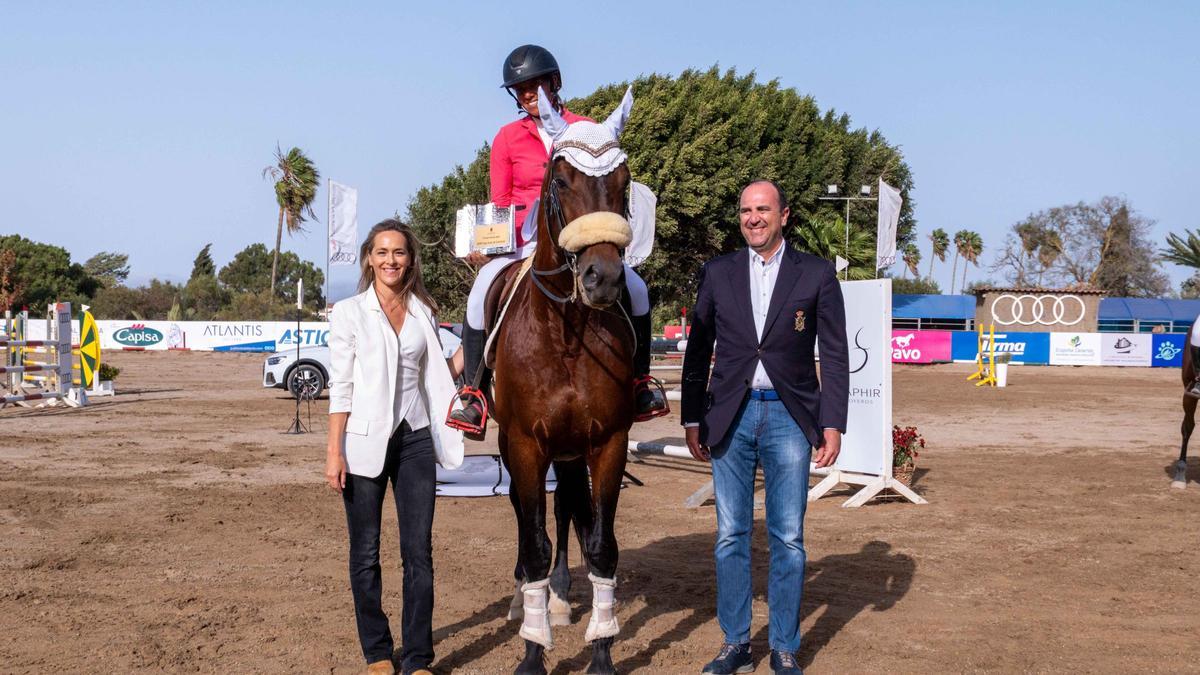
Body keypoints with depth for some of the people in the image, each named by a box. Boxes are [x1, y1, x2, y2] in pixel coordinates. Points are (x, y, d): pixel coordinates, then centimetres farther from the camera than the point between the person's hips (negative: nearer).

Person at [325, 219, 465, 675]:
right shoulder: (350, 312, -1)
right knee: (366, 552, 6)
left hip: (415, 438, 3)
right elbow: (340, 386, -4)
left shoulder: (424, 312, 9)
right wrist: (334, 451, -8)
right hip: (366, 440, -2)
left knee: (419, 550, 1)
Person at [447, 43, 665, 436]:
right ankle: (474, 395, -16)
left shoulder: (586, 131, 7)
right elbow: (499, 203, 6)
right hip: (522, 242, 0)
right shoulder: (508, 138, 7)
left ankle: (640, 384, 1)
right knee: (480, 294, -28)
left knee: (635, 289, -20)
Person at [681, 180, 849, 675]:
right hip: (730, 417, 2)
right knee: (731, 536, 6)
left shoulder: (817, 275, 1)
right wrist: (692, 419, 7)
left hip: (789, 417, -2)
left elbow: (835, 356, 1)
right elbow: (697, 351, 10)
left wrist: (833, 425, -5)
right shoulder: (717, 273, 6)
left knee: (787, 538, 3)